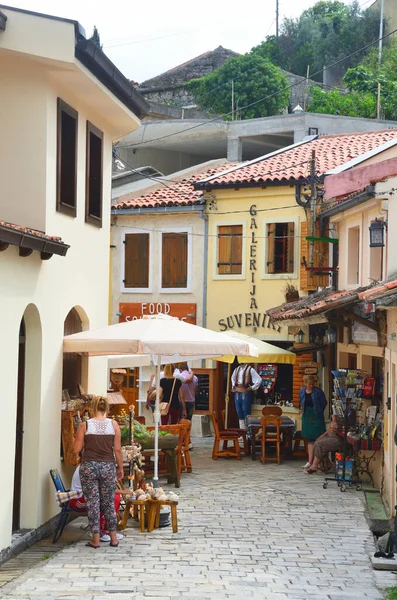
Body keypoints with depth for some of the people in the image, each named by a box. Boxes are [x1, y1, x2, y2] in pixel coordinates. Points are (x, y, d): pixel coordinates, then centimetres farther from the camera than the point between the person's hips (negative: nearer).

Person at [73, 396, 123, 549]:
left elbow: (76, 449, -3)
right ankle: (113, 538, 16)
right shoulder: (113, 424, -3)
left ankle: (95, 539, 7)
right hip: (108, 466, 1)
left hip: (89, 466, -1)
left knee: (92, 502, 5)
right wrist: (120, 468, 9)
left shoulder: (85, 425, -5)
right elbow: (117, 449, -2)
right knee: (109, 503, 12)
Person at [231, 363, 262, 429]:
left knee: (246, 413, -5)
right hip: (237, 393, 6)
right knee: (239, 413, 9)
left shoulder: (250, 369, -8)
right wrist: (233, 386, 20)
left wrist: (252, 388, -8)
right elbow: (233, 377, 33)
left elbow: (259, 379, -11)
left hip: (246, 394, -6)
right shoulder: (237, 369, 12)